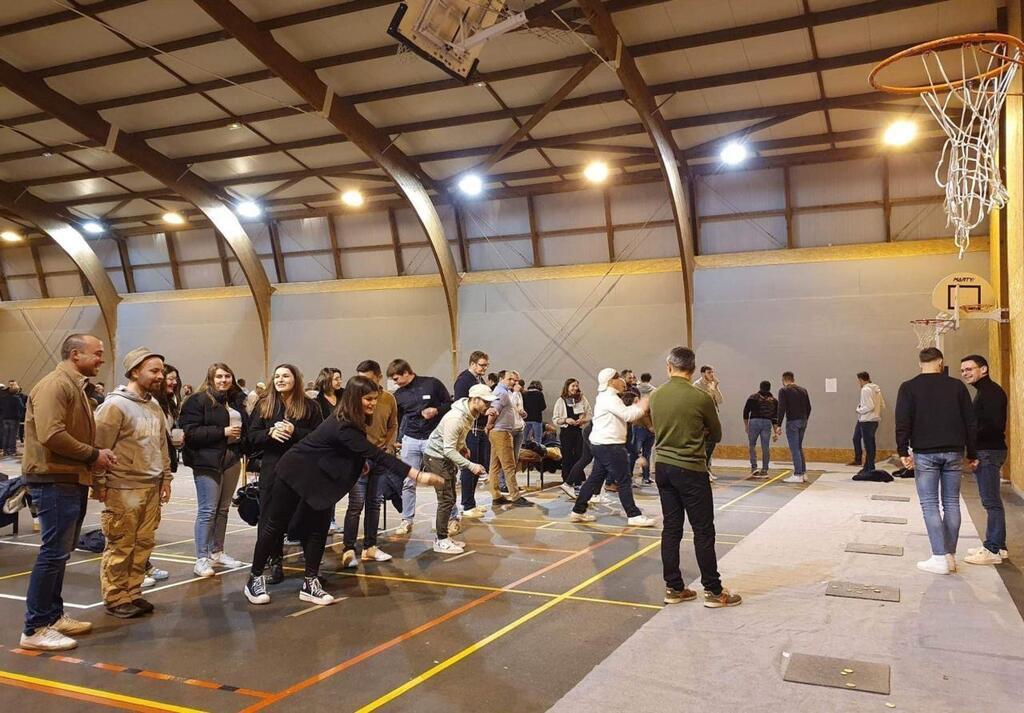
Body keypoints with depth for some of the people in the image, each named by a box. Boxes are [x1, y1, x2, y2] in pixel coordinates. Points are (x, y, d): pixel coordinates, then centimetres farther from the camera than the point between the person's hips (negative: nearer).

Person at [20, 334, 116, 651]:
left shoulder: (75, 387, 17)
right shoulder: (55, 384, -15)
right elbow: (51, 435, -26)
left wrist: (98, 454, 4)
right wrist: (93, 455, -16)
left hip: (71, 480, 10)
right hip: (54, 481, -10)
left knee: (60, 552, 16)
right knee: (54, 552, -8)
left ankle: (54, 615, 25)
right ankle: (35, 628, -1)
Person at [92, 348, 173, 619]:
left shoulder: (155, 406, 13)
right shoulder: (115, 405, -11)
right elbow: (99, 447, -12)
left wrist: (166, 478, 18)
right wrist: (100, 484, -12)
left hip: (152, 488, 7)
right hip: (123, 489, -7)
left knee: (144, 544, 10)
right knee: (120, 546, 0)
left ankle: (132, 593, 22)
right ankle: (115, 599, 12)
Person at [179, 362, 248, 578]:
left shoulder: (237, 400, 13)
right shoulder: (198, 400, -8)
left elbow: (245, 426, 26)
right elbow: (190, 432, -15)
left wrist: (240, 436, 4)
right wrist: (223, 432, -17)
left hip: (231, 460, 7)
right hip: (207, 461, -7)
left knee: (223, 509, 12)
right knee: (208, 510, -5)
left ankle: (217, 552, 23)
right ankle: (201, 559, 1)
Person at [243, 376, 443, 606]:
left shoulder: (348, 421, -7)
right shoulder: (342, 427, -35)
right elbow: (377, 455, -43)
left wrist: (360, 461, -2)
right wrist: (418, 475, -48)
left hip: (319, 478, 9)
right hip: (295, 473, -8)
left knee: (318, 529, 4)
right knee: (276, 525, 4)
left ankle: (310, 583, 10)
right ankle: (255, 578, 18)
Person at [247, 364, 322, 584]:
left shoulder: (310, 406, 1)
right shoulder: (263, 404, 8)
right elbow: (251, 435, 4)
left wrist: (294, 431, -18)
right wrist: (271, 432, -14)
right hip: (271, 469, 2)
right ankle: (275, 564, 15)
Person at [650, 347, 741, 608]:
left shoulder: (655, 396, 0)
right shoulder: (701, 397, -13)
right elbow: (717, 434, 2)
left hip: (663, 467, 5)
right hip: (691, 470, -5)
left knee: (671, 528, 10)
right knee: (703, 531, 3)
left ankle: (673, 588, 16)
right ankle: (713, 591, 10)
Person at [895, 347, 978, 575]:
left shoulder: (909, 387, -1)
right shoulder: (957, 386, 6)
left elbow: (903, 422, -10)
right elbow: (971, 422, 7)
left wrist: (903, 452, -9)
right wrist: (972, 454, 12)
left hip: (925, 454, -3)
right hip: (953, 453, 3)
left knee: (929, 504, 0)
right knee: (951, 503, 10)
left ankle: (940, 558, -4)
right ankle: (951, 556, 13)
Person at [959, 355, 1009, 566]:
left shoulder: (992, 392, -13)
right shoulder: (983, 392, 18)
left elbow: (995, 425, -22)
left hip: (989, 452, -10)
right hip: (983, 451, 10)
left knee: (991, 501, -6)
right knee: (991, 500, 14)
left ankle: (994, 550, -2)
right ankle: (996, 545, 22)